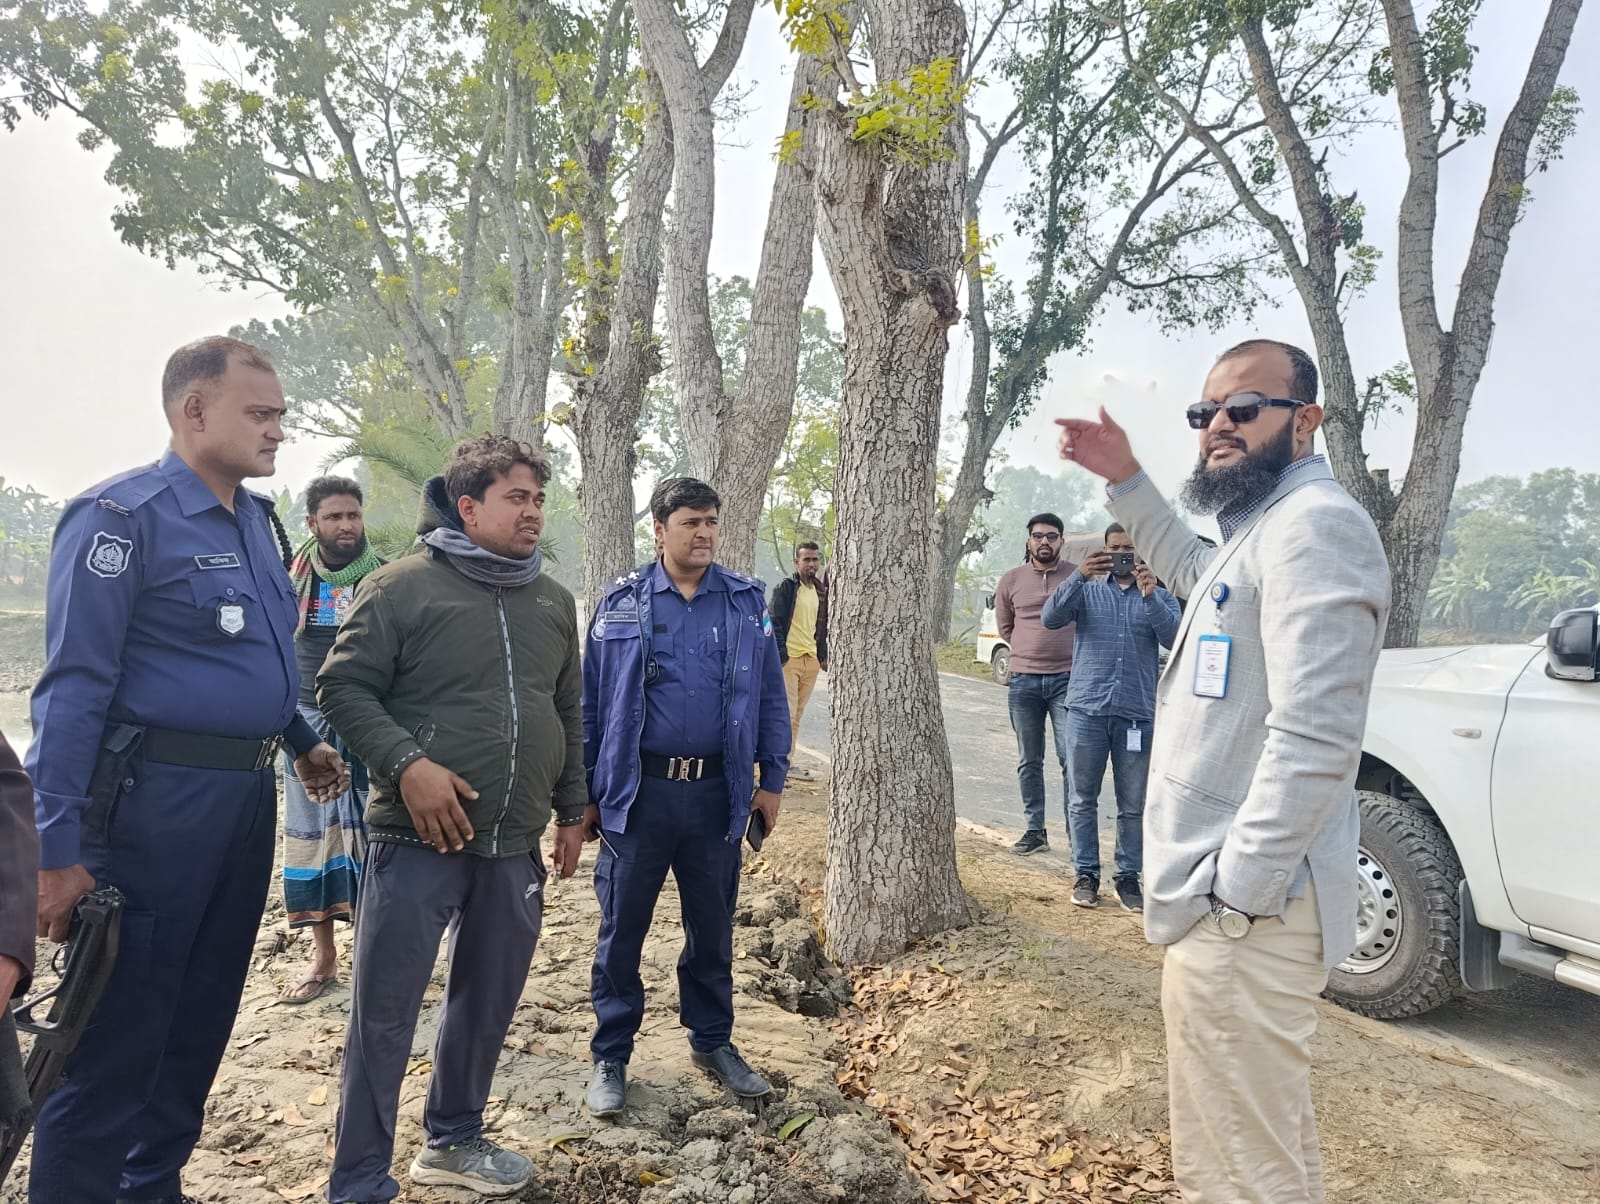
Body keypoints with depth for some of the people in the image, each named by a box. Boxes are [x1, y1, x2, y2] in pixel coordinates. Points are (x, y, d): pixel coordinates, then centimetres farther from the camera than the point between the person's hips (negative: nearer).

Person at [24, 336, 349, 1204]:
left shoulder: (256, 521, 11)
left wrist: (303, 743, 20)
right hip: (156, 801, -8)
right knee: (117, 1035, 2)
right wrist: (59, 848, -18)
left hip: (248, 799, 8)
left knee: (201, 1020, 18)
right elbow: (74, 689, -16)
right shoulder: (122, 515, -13)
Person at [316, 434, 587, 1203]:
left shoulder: (552, 602, 10)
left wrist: (571, 810, 16)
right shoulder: (402, 586, -7)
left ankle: (453, 1141, 38)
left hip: (514, 844, 6)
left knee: (488, 1004, 17)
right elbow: (342, 687, -8)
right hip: (417, 838, -5)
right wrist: (408, 764, -20)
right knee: (383, 1014, 3)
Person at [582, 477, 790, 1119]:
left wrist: (771, 780, 4)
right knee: (621, 929, 8)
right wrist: (586, 792, 1)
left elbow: (769, 697, 6)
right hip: (638, 794, -1)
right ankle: (610, 1056, 25)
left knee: (713, 928, 15)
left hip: (716, 795, 2)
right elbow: (592, 702, 2)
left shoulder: (746, 601, 3)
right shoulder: (623, 602, -1)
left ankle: (713, 1041, 34)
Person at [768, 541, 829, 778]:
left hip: (812, 660, 6)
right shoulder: (785, 587, -6)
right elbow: (774, 623, -10)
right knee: (788, 714, -9)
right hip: (789, 658, -6)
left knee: (797, 714, 9)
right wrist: (780, 655, -16)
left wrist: (823, 655, 14)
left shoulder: (820, 590, 14)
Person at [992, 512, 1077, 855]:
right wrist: (1031, 650, 10)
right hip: (1023, 681, 3)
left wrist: (1062, 649, 5)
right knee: (1029, 762, 9)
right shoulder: (1011, 581, 6)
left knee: (1072, 759, -6)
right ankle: (1035, 831, 18)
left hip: (1067, 679, -2)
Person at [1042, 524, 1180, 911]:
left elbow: (1174, 637, -7)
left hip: (1138, 713, 0)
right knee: (1084, 798, 6)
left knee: (1134, 804, 6)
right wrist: (1079, 576, -22)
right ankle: (1086, 874, 16)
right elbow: (1051, 618, -9)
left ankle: (1128, 877, 16)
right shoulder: (1087, 590, 9)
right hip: (1087, 709, 0)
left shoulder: (1159, 595, 10)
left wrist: (1150, 595, -22)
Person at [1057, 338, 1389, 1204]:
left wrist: (1233, 897, -23)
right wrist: (1125, 480, 30)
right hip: (1233, 898, 11)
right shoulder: (1257, 529, 16)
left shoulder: (1314, 523, -17)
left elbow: (1314, 737, -25)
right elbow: (1191, 570, 40)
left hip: (1241, 911, -11)